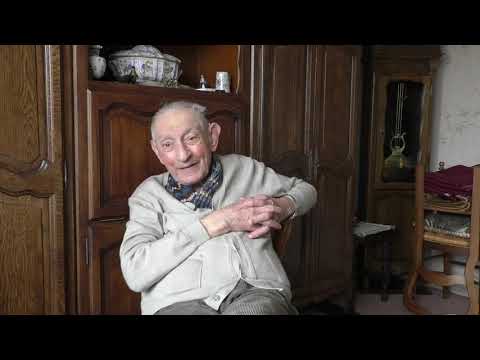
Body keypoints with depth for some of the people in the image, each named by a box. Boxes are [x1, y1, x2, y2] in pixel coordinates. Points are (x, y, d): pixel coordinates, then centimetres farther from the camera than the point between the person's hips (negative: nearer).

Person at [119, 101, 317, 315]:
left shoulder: (243, 168, 16)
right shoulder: (149, 193, 9)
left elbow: (305, 189, 28)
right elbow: (135, 273, -6)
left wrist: (282, 207, 3)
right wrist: (217, 223, -8)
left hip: (258, 291, 1)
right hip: (180, 301, 0)